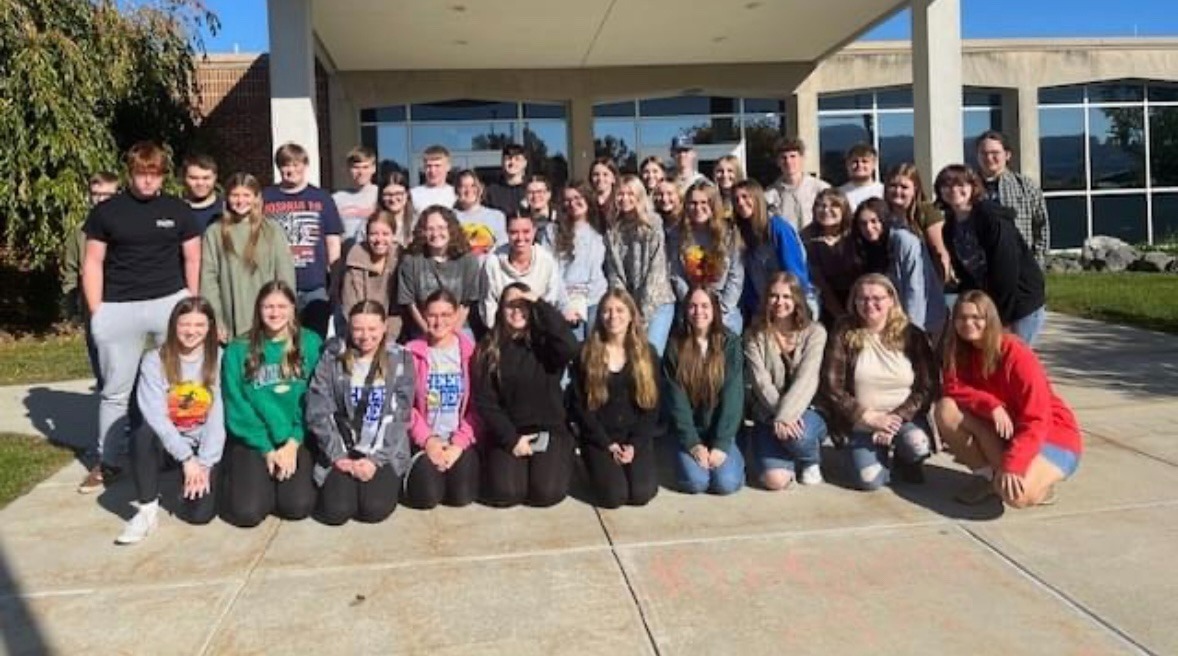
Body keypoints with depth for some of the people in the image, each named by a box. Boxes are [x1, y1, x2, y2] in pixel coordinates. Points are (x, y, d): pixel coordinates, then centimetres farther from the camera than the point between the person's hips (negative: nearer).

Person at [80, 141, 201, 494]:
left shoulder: (178, 210, 5)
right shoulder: (106, 211, 4)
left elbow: (192, 259, 8)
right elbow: (93, 262, 5)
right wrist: (96, 312, -1)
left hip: (171, 302, 0)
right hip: (119, 308, 0)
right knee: (115, 389, 8)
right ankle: (105, 462, 18)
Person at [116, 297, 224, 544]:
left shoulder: (219, 359, -6)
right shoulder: (155, 361, -7)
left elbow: (218, 416, -9)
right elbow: (155, 415, -15)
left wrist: (205, 463, -16)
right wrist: (186, 458, -21)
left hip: (204, 446, 0)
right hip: (168, 442, 0)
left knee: (199, 512, -16)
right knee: (144, 435, -34)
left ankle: (188, 480, 20)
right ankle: (147, 510, -17)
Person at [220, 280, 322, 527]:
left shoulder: (311, 344, 2)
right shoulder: (238, 350, 0)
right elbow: (236, 407, -2)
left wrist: (294, 442, -10)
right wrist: (266, 449, -8)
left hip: (294, 439, 0)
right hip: (252, 441, 0)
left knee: (298, 505, -20)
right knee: (247, 511, -18)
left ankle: (280, 478, 14)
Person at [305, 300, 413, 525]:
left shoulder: (400, 359, -1)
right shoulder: (332, 358, 0)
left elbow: (399, 416, -5)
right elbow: (318, 412, -3)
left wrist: (375, 458, -14)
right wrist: (338, 456, -10)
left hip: (385, 452, -1)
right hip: (341, 451, 1)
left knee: (375, 509, -21)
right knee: (335, 510, -17)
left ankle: (390, 480, 12)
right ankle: (341, 480, 16)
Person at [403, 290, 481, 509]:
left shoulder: (470, 352, 1)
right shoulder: (412, 353, -1)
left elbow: (476, 405, -1)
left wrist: (460, 442, -11)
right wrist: (427, 440, -12)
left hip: (461, 439, 1)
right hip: (425, 440, -1)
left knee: (462, 495, -17)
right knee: (426, 496, -19)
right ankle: (420, 467, 14)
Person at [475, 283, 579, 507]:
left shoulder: (544, 342, 0)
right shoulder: (489, 349, 2)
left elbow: (570, 347, -25)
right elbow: (484, 401, -2)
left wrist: (540, 304, -19)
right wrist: (511, 439, -12)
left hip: (549, 430, -1)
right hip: (507, 433, 1)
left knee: (547, 492, -20)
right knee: (505, 493, -20)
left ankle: (560, 461, 13)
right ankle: (519, 463, 14)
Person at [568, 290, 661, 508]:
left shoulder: (647, 353, 1)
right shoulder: (586, 354, -4)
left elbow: (652, 404, 1)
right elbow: (579, 405, -4)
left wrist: (634, 444, -10)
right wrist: (608, 444, -10)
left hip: (636, 436, 2)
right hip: (598, 438, -1)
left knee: (642, 493, -18)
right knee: (614, 496, -20)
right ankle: (599, 466, 13)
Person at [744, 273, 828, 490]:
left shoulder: (815, 332, -5)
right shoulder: (755, 336, 0)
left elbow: (806, 380, -16)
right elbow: (761, 382, -10)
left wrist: (786, 415, -28)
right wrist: (778, 417, -25)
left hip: (805, 411, -1)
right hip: (768, 416, 1)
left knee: (797, 435, -37)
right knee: (775, 480, -20)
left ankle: (811, 460, 2)